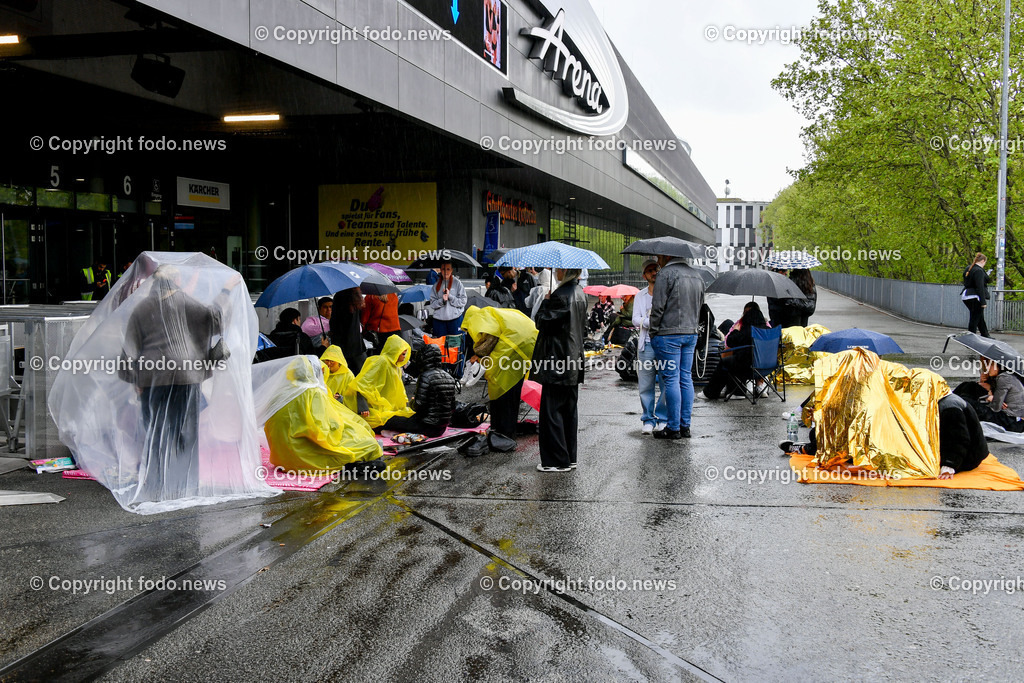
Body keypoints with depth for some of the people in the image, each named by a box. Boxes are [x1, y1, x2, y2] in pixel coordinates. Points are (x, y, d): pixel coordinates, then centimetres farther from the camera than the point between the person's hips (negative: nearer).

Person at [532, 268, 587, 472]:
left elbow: (543, 323, -15)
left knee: (551, 410, -2)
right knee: (569, 410, 13)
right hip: (573, 361, 9)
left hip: (557, 361, -9)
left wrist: (546, 301, -4)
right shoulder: (580, 293, 10)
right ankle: (570, 458, 19)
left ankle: (557, 461, 0)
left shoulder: (561, 296, -19)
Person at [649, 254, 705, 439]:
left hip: (669, 334, -7)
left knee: (671, 379, -3)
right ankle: (685, 426, 13)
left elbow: (658, 307, -13)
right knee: (686, 378, 10)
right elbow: (700, 306, 19)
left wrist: (653, 333, -4)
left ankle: (673, 428, -1)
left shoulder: (666, 273, -11)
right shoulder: (697, 275, 14)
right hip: (691, 334, 7)